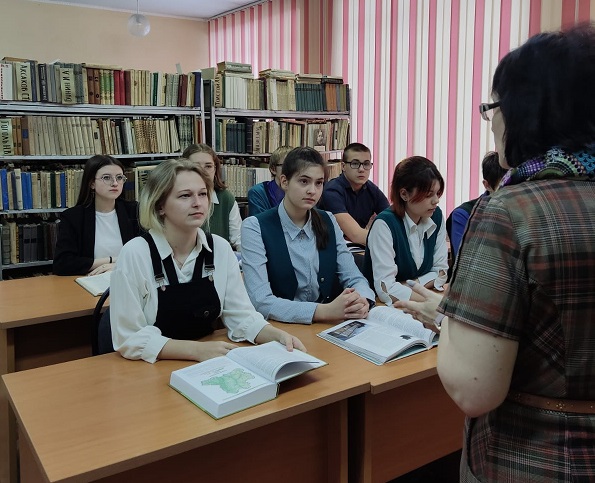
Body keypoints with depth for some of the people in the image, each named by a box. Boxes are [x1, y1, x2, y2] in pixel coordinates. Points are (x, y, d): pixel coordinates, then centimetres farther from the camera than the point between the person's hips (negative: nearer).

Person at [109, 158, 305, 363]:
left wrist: (278, 335, -18)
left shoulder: (220, 248, -2)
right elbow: (129, 339, -16)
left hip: (206, 367, 3)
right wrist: (196, 350, -25)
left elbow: (241, 315, 0)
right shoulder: (135, 254, -16)